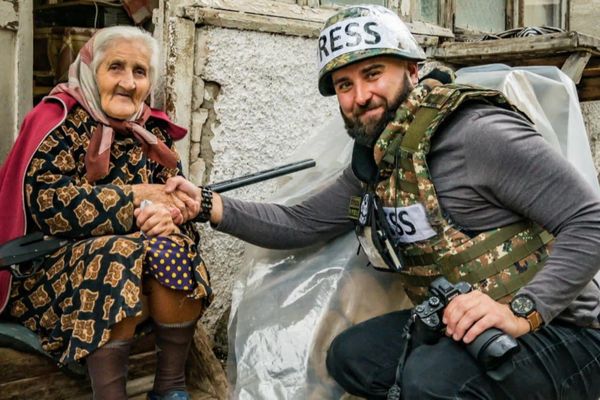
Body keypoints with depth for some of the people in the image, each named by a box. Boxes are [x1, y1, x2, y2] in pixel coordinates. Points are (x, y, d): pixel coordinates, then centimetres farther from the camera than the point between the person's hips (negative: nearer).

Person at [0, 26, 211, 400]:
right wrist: (134, 197, -19)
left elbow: (176, 196, 3)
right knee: (120, 261, -33)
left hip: (139, 247, 5)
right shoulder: (59, 123, -10)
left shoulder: (153, 130, 7)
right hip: (54, 260, -4)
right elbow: (49, 203, -22)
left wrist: (169, 213, -23)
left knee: (172, 249, -25)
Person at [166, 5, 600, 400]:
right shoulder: (370, 169, 9)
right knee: (350, 355, 5)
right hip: (455, 329, 8)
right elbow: (298, 224, 15)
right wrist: (207, 204, 5)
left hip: (558, 332, -8)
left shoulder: (478, 132, -17)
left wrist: (523, 311, -29)